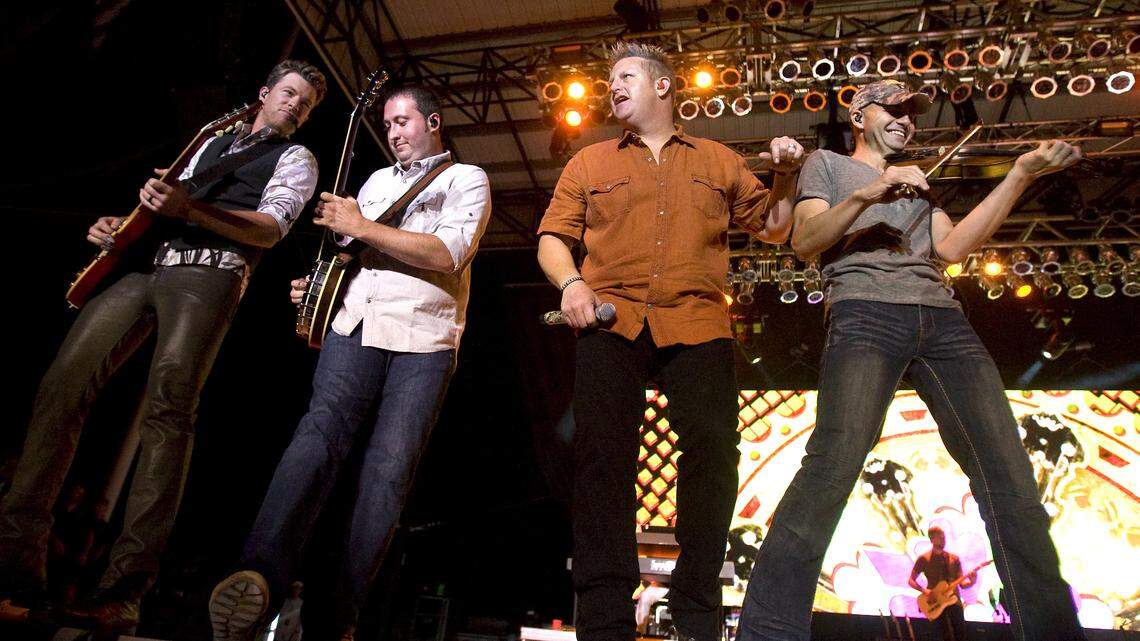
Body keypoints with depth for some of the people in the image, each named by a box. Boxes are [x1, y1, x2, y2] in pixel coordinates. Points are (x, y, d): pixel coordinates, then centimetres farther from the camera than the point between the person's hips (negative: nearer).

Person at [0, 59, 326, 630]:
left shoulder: (296, 159, 13)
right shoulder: (214, 142, 31)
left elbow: (270, 227, -4)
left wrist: (188, 207, -17)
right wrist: (123, 223, 8)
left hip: (211, 273, -6)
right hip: (149, 263, 6)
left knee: (167, 408, -22)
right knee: (62, 383, -13)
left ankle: (124, 589, -23)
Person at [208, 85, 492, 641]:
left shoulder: (467, 179, 10)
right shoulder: (376, 180, 28)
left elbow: (449, 254, -8)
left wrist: (363, 229, -7)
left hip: (424, 340, -3)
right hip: (355, 324, 4)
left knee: (390, 466, -14)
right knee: (321, 428, -23)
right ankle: (260, 579, -39)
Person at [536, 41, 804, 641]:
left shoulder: (719, 161, 21)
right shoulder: (590, 163, 20)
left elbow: (772, 227, 22)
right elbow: (553, 236, 13)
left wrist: (785, 176, 6)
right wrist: (570, 282, -6)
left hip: (698, 327, 0)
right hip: (611, 324, 0)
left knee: (714, 456, -7)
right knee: (602, 460, -5)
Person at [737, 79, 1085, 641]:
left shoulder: (918, 181, 36)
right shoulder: (826, 163, 23)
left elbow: (951, 248, 18)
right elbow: (803, 241, 6)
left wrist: (1021, 175, 14)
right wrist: (866, 195, -8)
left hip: (942, 317, 6)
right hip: (866, 311, -6)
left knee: (1009, 473, -5)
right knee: (834, 461, -25)